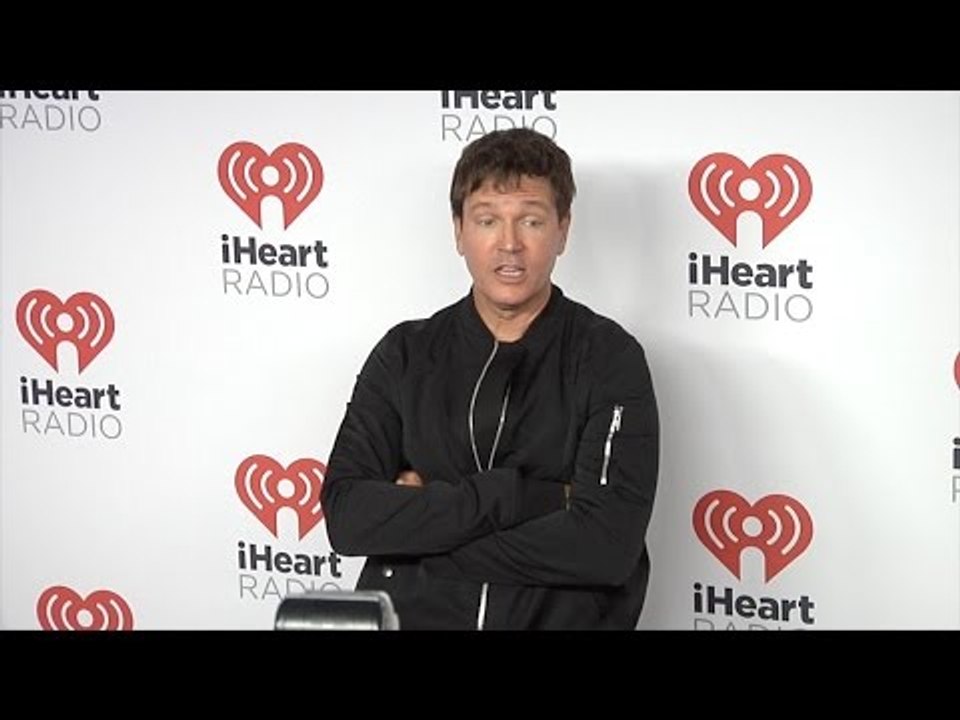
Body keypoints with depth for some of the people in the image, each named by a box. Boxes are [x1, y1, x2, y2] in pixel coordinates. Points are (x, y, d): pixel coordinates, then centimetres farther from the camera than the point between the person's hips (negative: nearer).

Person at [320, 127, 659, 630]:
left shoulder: (609, 358, 2)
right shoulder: (405, 355, 10)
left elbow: (608, 543, -10)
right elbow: (346, 514, -2)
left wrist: (420, 520, -6)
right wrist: (519, 496, -10)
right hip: (411, 617, 2)